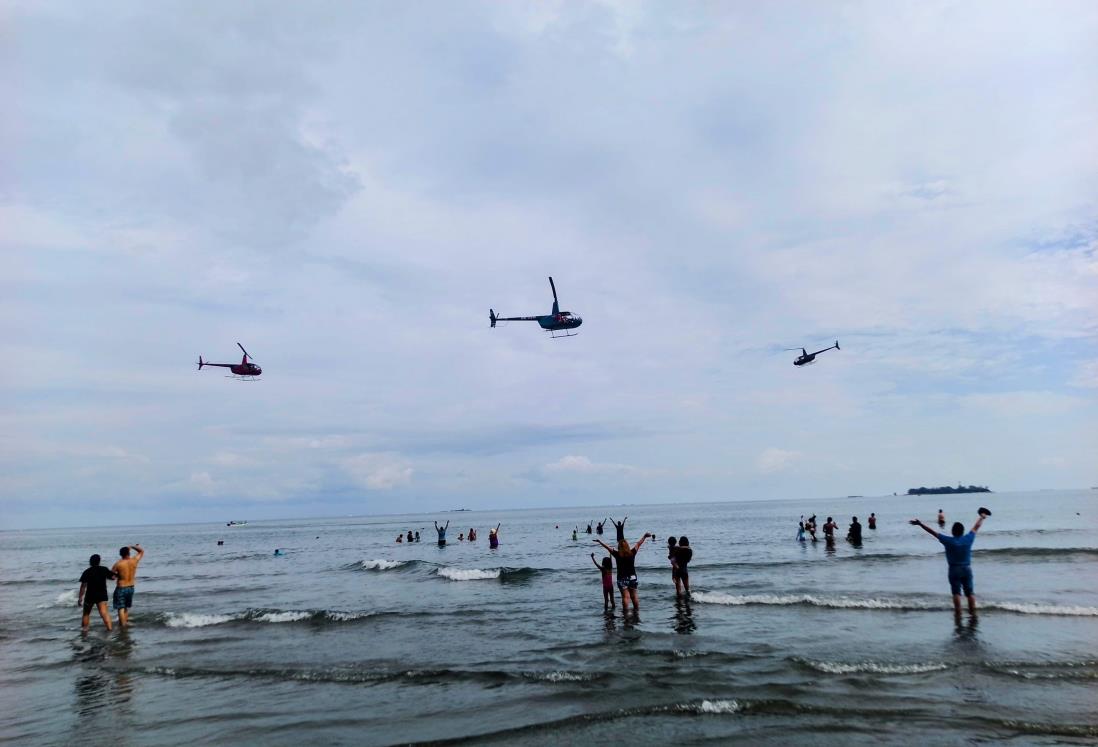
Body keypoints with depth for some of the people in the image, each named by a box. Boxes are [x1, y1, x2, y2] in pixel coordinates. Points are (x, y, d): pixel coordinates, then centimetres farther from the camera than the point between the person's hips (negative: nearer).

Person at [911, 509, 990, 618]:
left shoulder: (948, 541, -13)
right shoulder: (968, 539, -5)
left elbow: (933, 532, -11)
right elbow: (976, 528, 10)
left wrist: (920, 524, -7)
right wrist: (982, 517, 24)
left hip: (954, 569, -3)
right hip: (967, 569, 3)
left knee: (956, 592, 1)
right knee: (970, 592, 10)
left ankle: (958, 613, -1)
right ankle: (973, 612, 11)